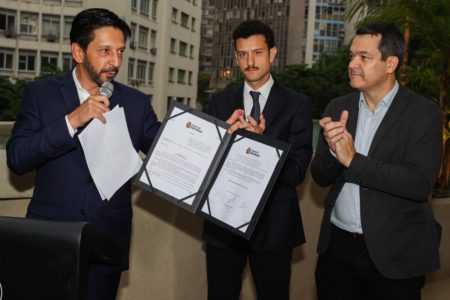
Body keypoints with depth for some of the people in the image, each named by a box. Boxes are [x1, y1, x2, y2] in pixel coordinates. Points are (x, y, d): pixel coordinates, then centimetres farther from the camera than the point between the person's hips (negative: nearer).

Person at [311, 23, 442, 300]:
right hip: (337, 246, 4)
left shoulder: (424, 113, -9)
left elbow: (421, 183, -20)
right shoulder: (338, 108, 4)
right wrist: (332, 150, -17)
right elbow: (320, 177, 4)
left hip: (394, 254, -4)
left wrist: (353, 160, -24)